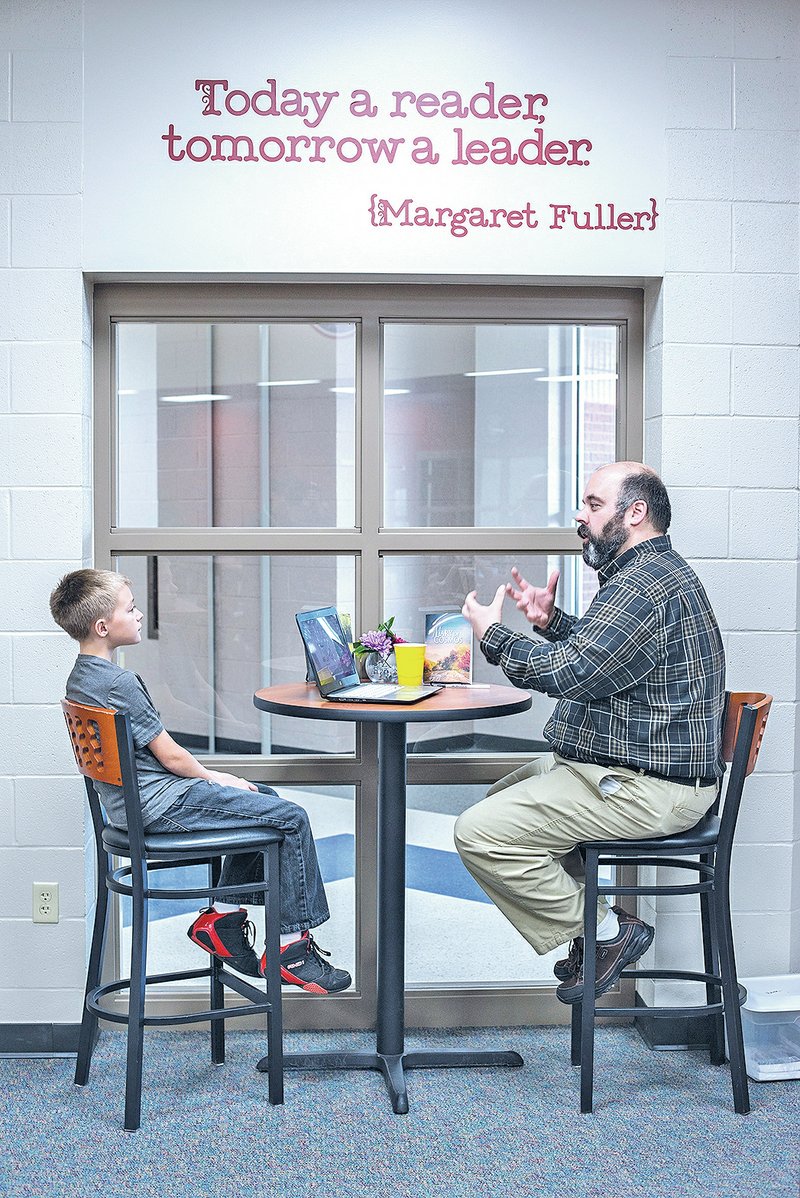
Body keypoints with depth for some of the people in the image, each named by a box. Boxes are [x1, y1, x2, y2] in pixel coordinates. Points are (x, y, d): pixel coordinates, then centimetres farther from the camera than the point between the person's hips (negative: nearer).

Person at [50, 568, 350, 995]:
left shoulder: (80, 677, 10)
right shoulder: (119, 682, -21)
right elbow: (170, 755, -17)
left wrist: (208, 776, 12)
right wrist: (213, 777, 1)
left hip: (132, 798, 10)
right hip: (161, 803, -10)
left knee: (263, 800, 22)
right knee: (291, 819, -8)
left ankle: (222, 915, 22)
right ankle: (290, 947, -1)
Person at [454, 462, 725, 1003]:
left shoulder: (646, 582, -20)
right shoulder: (655, 571, 16)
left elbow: (570, 672, -26)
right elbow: (599, 652, 26)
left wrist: (494, 633, -11)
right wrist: (552, 621, 10)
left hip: (649, 788, -12)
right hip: (636, 768, 12)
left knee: (480, 834, -16)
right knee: (503, 797, 23)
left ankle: (605, 931, -2)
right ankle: (593, 920, 20)